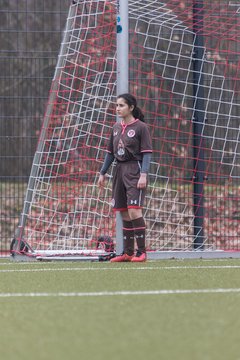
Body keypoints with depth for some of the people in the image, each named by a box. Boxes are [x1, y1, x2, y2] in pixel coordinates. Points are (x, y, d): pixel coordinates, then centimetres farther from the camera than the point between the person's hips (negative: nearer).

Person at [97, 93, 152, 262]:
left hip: (134, 171, -7)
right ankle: (128, 252, 12)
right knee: (124, 213, 7)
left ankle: (142, 251, -11)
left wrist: (143, 174, -18)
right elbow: (110, 152, 20)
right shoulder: (116, 127, 14)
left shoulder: (141, 127, -5)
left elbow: (147, 153, -9)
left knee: (134, 210, -16)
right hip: (119, 171, 7)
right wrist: (103, 173, 18)